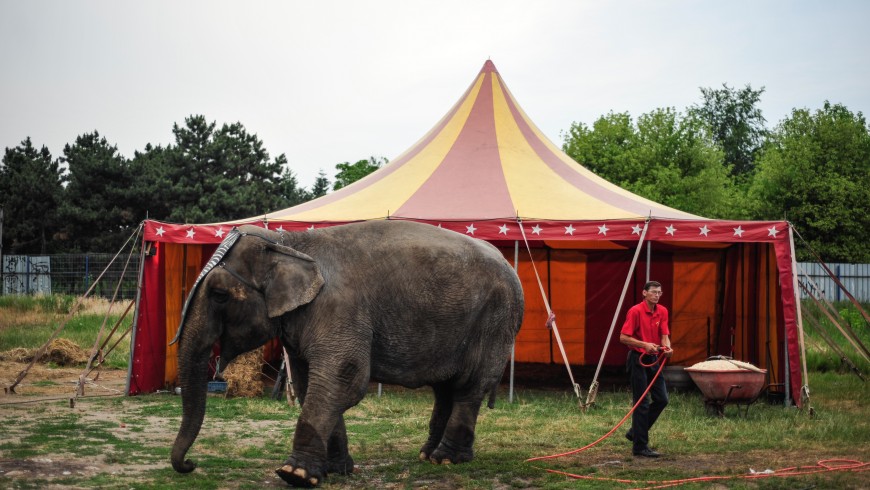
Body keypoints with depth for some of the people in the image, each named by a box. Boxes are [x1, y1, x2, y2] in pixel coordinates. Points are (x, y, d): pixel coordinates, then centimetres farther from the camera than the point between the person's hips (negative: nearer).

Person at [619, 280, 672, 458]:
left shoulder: (662, 311, 7)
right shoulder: (635, 311, -14)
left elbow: (664, 334, 0)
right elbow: (623, 337, -16)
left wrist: (667, 347, -22)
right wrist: (645, 345, -26)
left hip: (654, 359, 7)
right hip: (638, 360, -7)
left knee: (662, 399, 8)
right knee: (641, 403, -5)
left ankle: (635, 432, 23)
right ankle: (640, 446, 1)